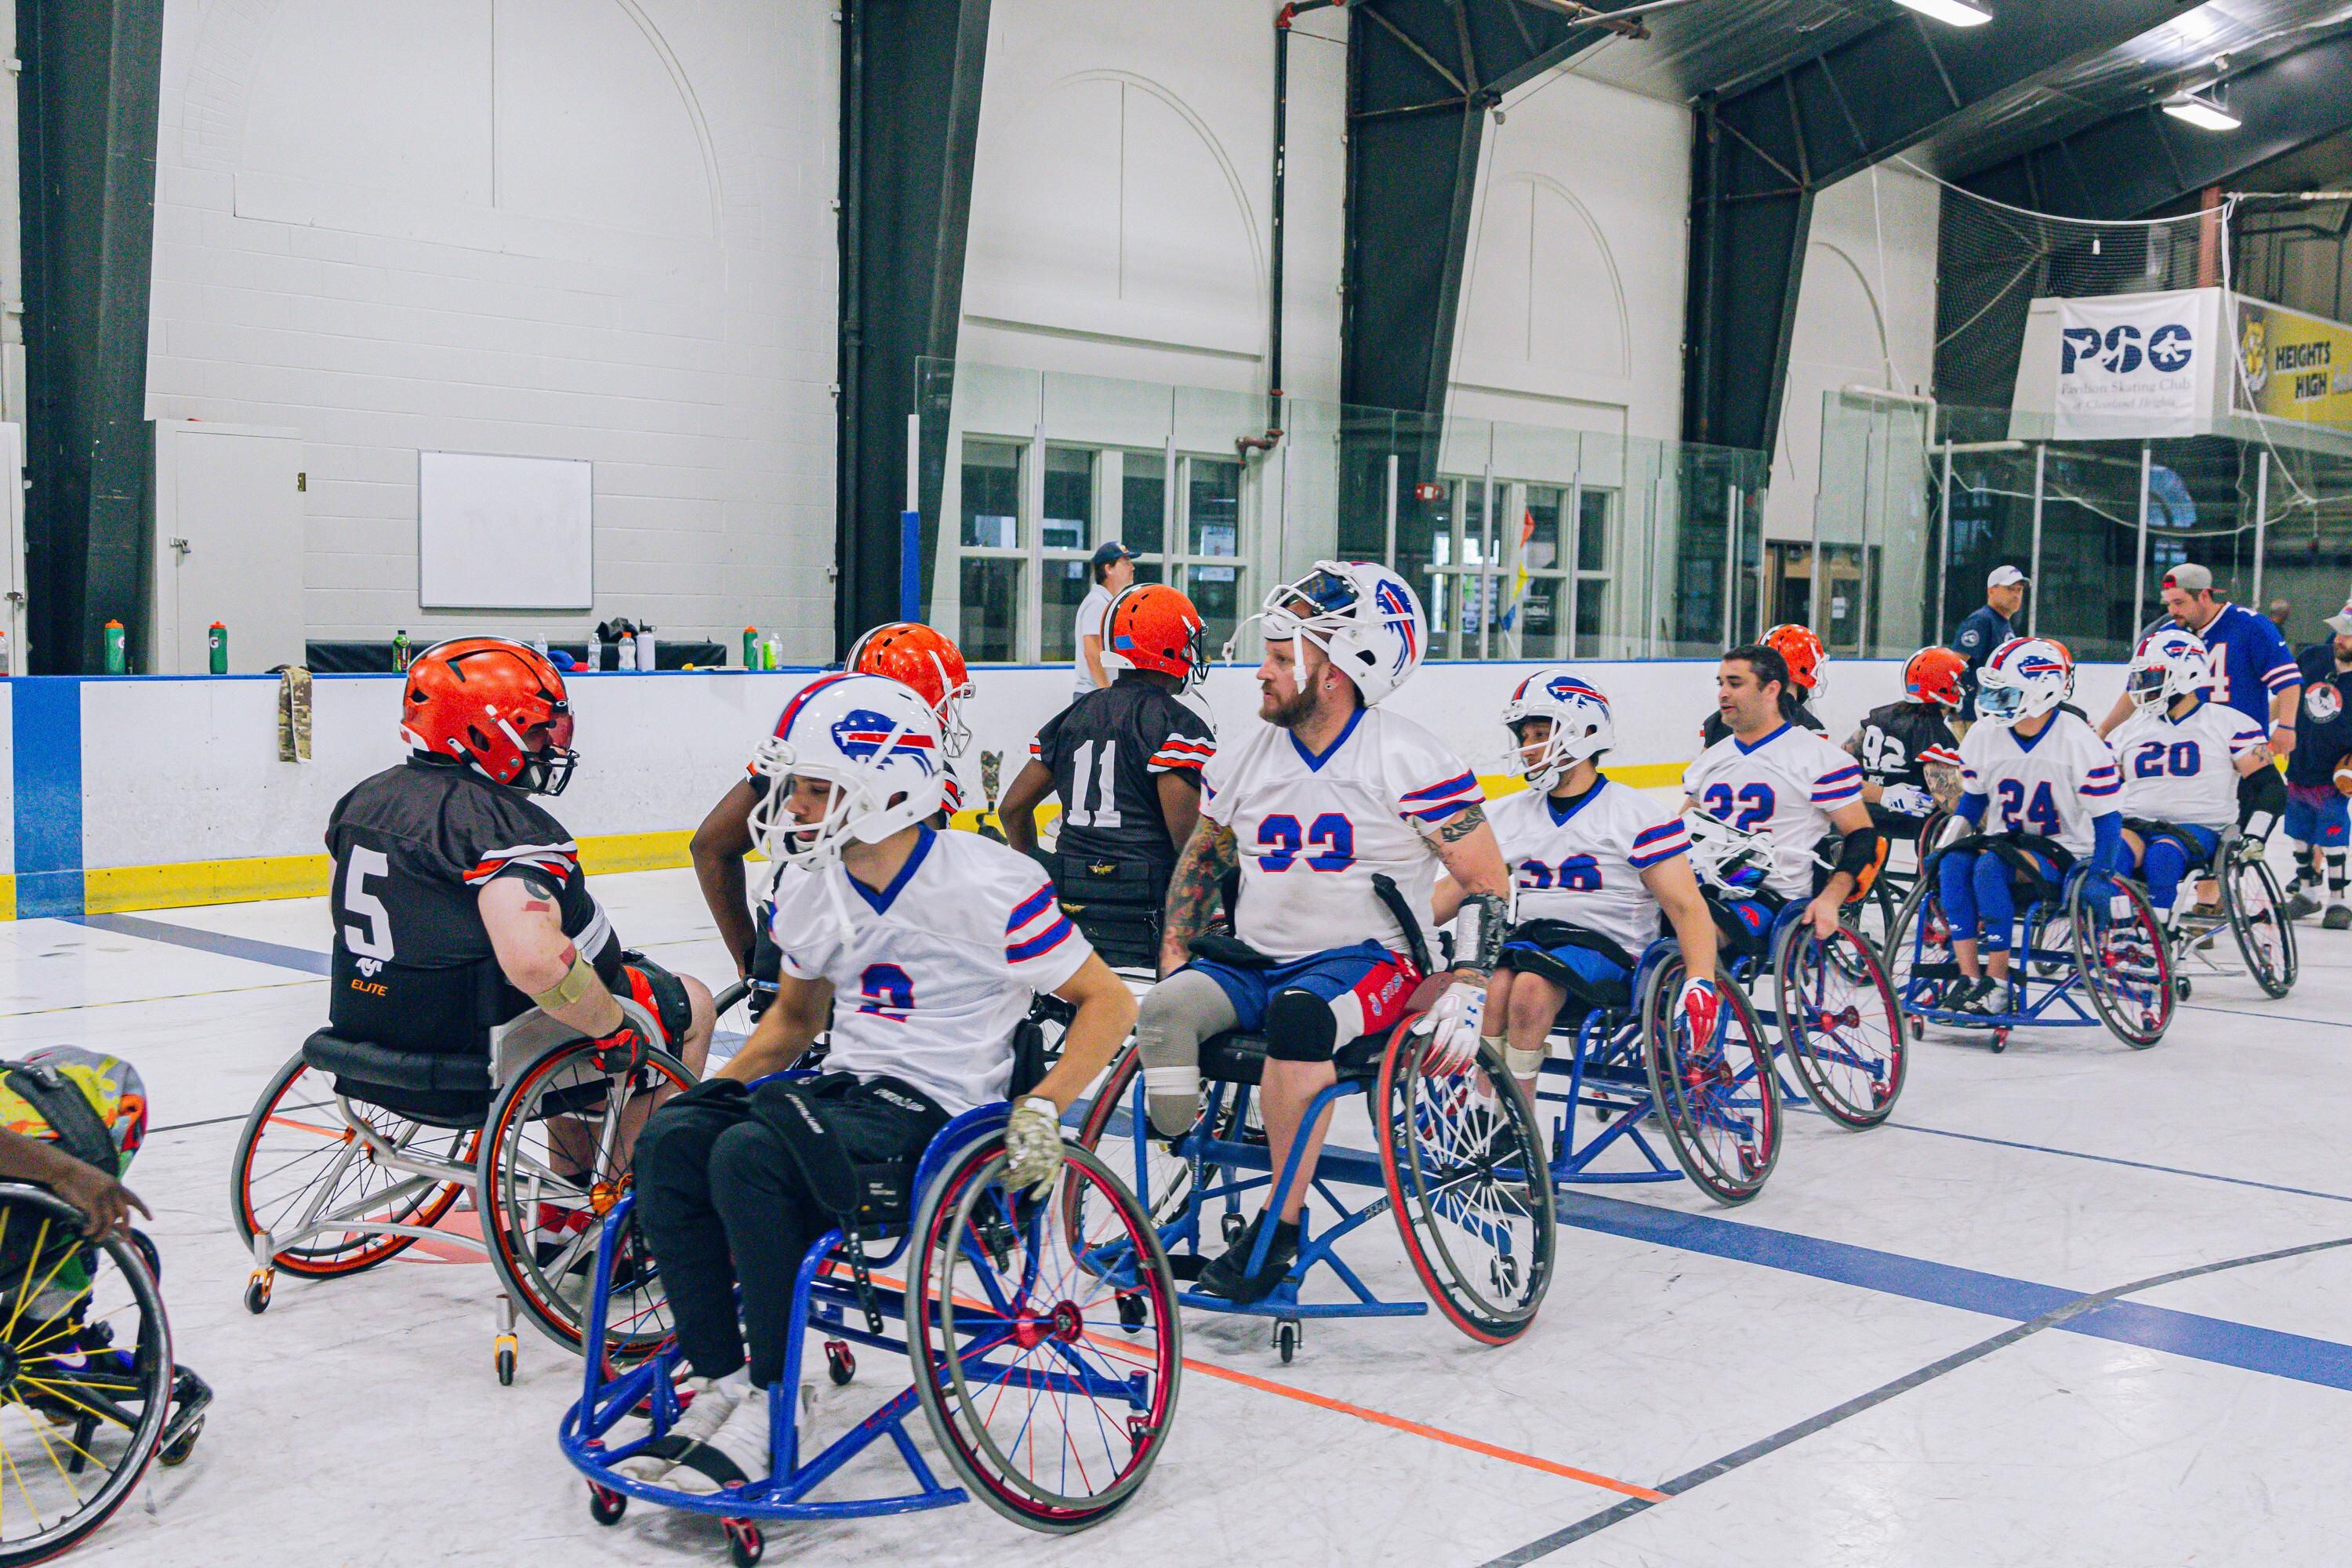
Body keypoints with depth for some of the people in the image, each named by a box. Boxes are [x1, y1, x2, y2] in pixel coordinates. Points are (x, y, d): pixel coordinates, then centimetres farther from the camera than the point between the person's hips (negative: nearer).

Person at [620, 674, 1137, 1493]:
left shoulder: (986, 884, -13)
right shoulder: (810, 888, 9)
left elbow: (1107, 1001, -8)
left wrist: (1044, 1108, -21)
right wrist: (717, 1087, 10)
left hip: (938, 1113, -7)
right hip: (846, 1087, 7)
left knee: (750, 1154, -30)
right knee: (672, 1139, -18)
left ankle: (772, 1401, -15)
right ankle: (719, 1384, -8)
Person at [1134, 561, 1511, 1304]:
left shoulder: (1410, 760, -10)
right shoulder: (1243, 757, 6)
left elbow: (1487, 883, -7)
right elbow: (1201, 858, 21)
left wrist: (1466, 993, -17)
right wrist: (1175, 953, 9)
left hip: (1368, 960, -5)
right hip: (1252, 959, 5)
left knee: (1298, 1017, -36)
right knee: (1164, 1009, -23)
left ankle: (1281, 1223, -24)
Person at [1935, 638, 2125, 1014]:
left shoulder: (2078, 740, -15)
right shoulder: (1983, 736, 0)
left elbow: (2107, 816, -12)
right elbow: (1972, 798, 16)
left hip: (2065, 850, -5)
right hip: (2006, 837, 5)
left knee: (1991, 867, -33)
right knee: (1952, 865, -26)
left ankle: (1997, 983, -24)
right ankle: (1968, 978, -22)